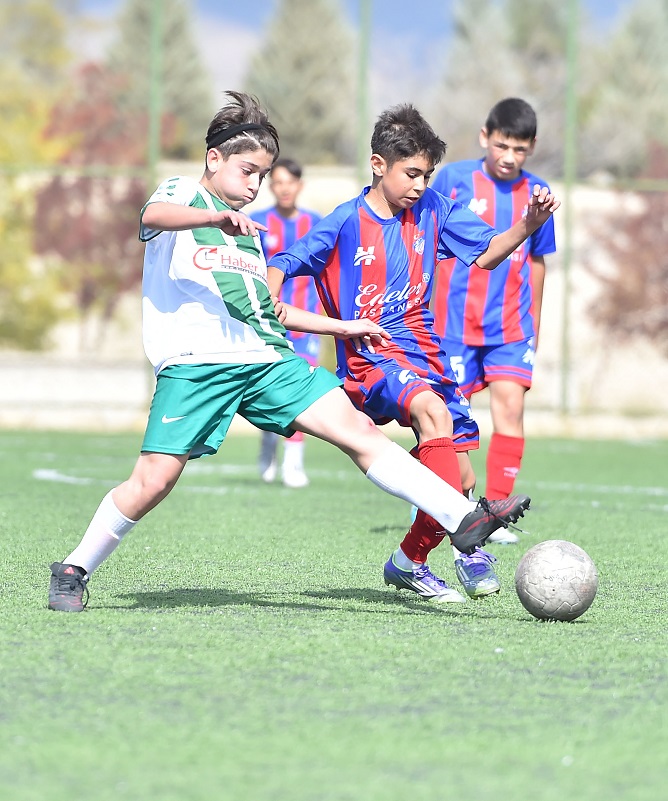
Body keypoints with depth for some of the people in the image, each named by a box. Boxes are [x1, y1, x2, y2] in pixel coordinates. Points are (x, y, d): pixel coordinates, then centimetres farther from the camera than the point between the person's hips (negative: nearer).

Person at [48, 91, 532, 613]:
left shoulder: (249, 232, 27)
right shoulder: (181, 193, 6)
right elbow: (154, 215, -20)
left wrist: (340, 327, 31)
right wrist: (216, 217, -39)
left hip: (267, 360, 6)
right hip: (195, 362, -6)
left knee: (356, 428, -8)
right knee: (154, 479, -14)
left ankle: (461, 517, -14)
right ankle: (74, 571, 6)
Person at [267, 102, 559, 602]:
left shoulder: (432, 209, 6)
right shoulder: (345, 223, -6)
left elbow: (486, 254, 5)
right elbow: (282, 266, -4)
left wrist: (528, 226, -13)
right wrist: (272, 305, -26)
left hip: (424, 353, 6)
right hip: (369, 358, -6)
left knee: (460, 480, 1)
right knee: (432, 409, -37)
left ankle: (410, 561, 21)